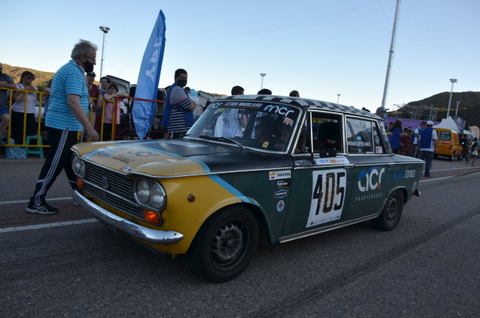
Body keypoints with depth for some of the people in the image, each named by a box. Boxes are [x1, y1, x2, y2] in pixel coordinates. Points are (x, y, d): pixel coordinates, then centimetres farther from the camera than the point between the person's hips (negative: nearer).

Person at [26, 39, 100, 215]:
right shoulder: (74, 72, -16)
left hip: (62, 124, 11)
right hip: (63, 126, -11)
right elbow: (73, 102, -27)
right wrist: (89, 128, -28)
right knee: (55, 164, -6)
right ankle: (36, 202, 0)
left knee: (71, 162, 15)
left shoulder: (70, 69, 17)